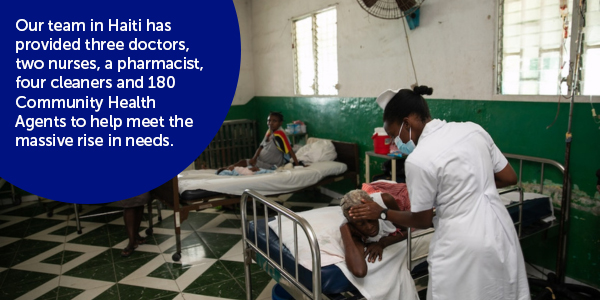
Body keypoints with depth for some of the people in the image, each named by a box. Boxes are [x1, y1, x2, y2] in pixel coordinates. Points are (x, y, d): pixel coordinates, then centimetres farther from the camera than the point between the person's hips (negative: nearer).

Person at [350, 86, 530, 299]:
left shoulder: (418, 159, -19)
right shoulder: (473, 129, -1)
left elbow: (422, 221, -7)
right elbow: (509, 178, 8)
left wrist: (381, 214, 6)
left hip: (463, 245, -7)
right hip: (500, 233, 7)